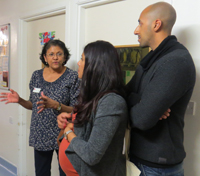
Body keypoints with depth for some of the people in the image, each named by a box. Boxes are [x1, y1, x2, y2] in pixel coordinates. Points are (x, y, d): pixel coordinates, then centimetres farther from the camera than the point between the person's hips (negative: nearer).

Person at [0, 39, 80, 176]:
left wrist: (56, 105, -27)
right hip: (40, 136, 4)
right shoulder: (37, 75, 4)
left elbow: (76, 110, -11)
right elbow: (34, 105, 13)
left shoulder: (72, 77, -10)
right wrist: (20, 100, -5)